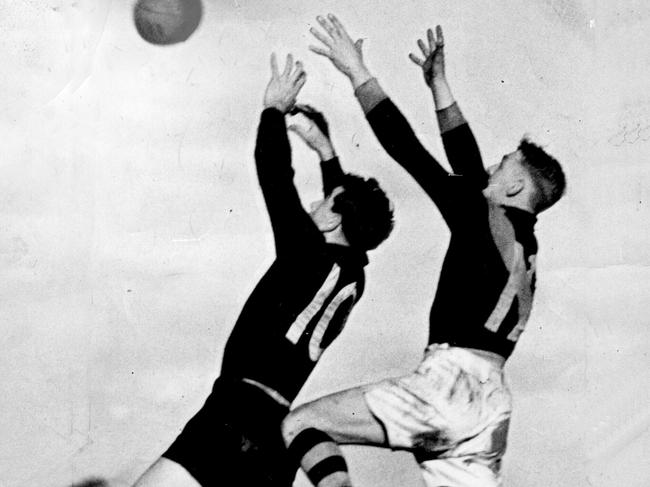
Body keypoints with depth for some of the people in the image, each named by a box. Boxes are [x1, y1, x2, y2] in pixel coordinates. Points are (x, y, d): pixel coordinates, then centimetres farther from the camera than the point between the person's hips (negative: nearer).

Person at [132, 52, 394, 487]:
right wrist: (325, 150, 40)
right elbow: (350, 205, 33)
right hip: (276, 432, 9)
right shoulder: (353, 275, 15)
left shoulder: (309, 255, -6)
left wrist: (275, 109, 9)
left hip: (239, 416, -9)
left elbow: (275, 176, -5)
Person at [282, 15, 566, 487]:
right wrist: (438, 83, 32)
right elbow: (468, 166, 27)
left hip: (451, 383, -9)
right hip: (490, 401, 9)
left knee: (300, 423, -4)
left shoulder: (489, 220, -4)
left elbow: (409, 151, -6)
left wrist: (357, 71, 1)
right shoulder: (523, 241, 19)